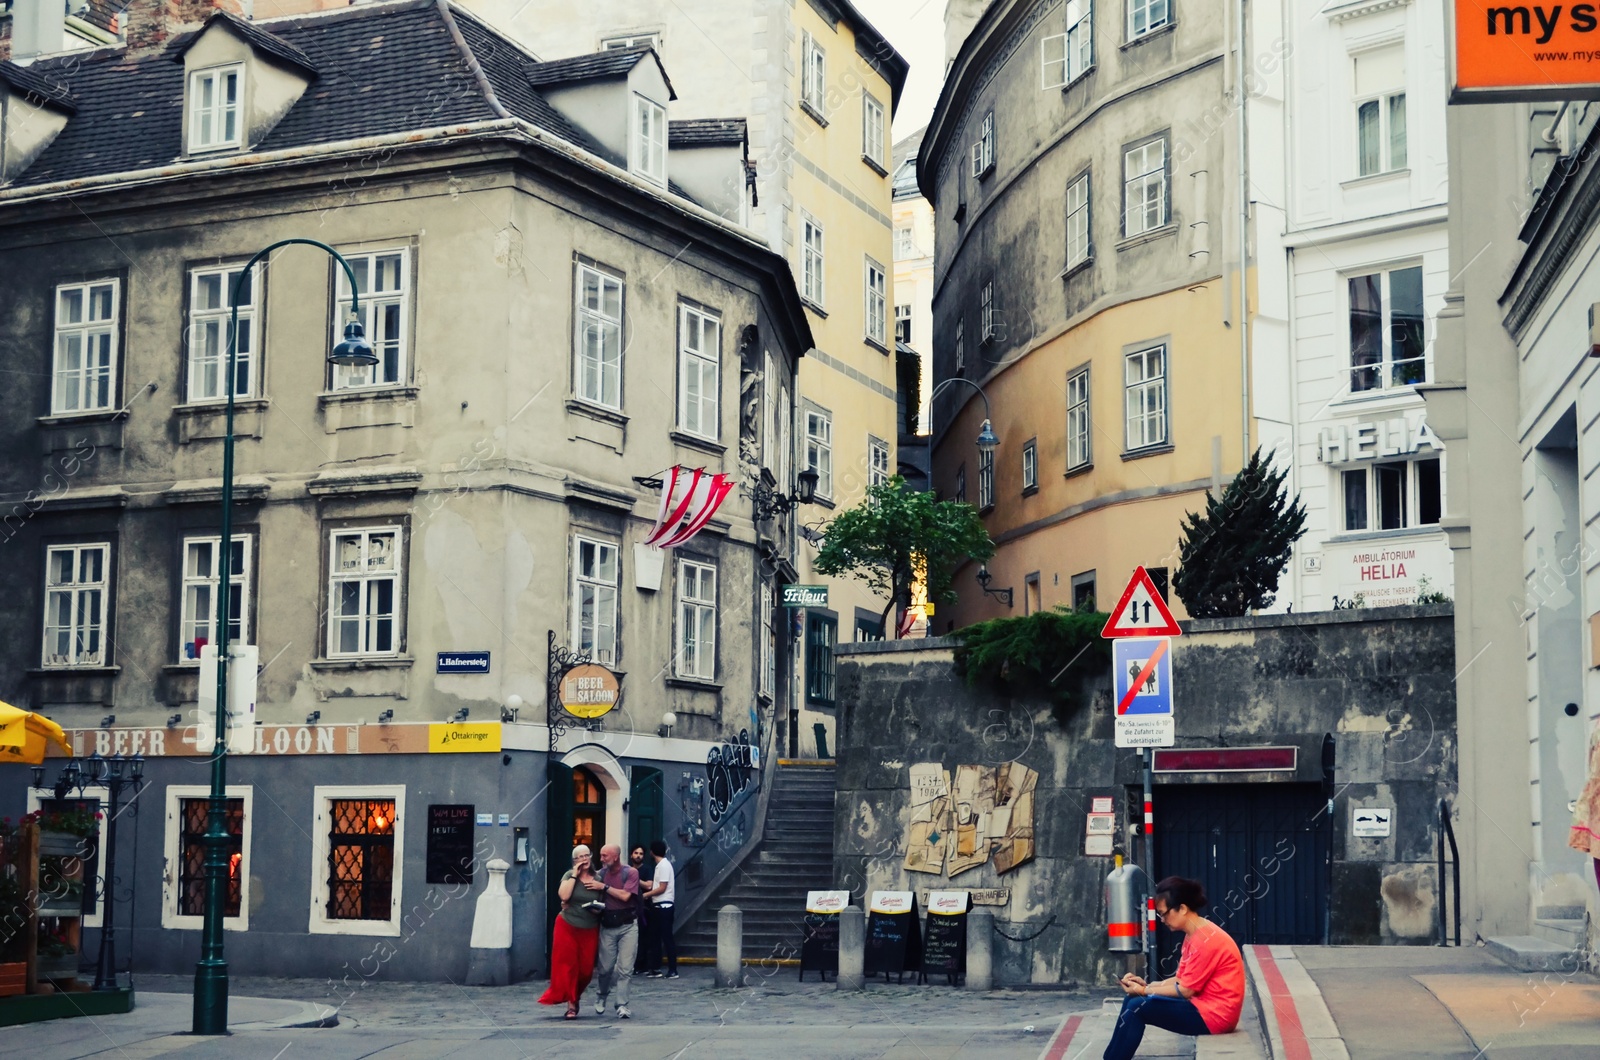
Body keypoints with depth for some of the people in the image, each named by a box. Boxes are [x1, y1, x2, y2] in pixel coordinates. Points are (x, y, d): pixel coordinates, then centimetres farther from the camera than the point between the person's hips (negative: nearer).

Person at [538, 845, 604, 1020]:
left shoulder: (597, 879, 6)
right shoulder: (569, 875, -2)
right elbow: (564, 895, -19)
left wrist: (599, 909, -8)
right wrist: (575, 875, -16)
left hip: (590, 931, 3)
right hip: (568, 927, -3)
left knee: (585, 968, 3)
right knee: (568, 966, -6)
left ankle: (575, 997, 26)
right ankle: (571, 1004, -1)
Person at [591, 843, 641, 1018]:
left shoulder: (630, 873, -4)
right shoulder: (600, 874, 7)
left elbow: (625, 895, -15)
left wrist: (605, 887, -11)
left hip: (627, 926, -3)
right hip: (607, 927, 3)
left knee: (625, 969, -6)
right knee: (605, 968, 6)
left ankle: (622, 1005, -2)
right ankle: (602, 997, 31)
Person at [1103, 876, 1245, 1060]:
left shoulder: (1206, 939, -20)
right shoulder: (1194, 935, 11)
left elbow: (1186, 990, -17)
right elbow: (1180, 979, 13)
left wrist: (1145, 991, -9)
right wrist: (1147, 985, -1)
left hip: (1214, 1014, -10)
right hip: (1203, 1006, 10)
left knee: (1137, 1007, -15)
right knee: (1133, 1002, 4)